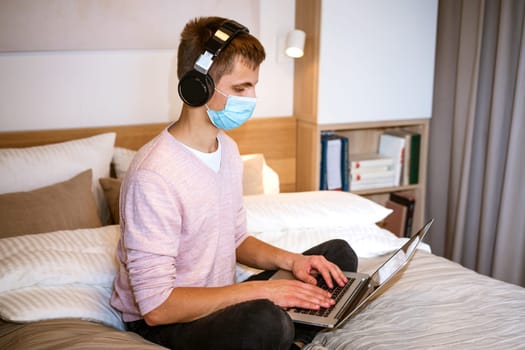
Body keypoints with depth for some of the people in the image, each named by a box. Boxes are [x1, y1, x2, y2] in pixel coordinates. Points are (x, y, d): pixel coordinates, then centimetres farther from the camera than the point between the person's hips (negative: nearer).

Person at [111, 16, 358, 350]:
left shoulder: (228, 149, 5)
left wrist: (290, 260, -4)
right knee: (266, 321, -38)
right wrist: (260, 290, -24)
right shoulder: (154, 175, -25)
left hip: (220, 301, 9)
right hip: (163, 322, -8)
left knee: (340, 254, 6)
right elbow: (156, 306, -25)